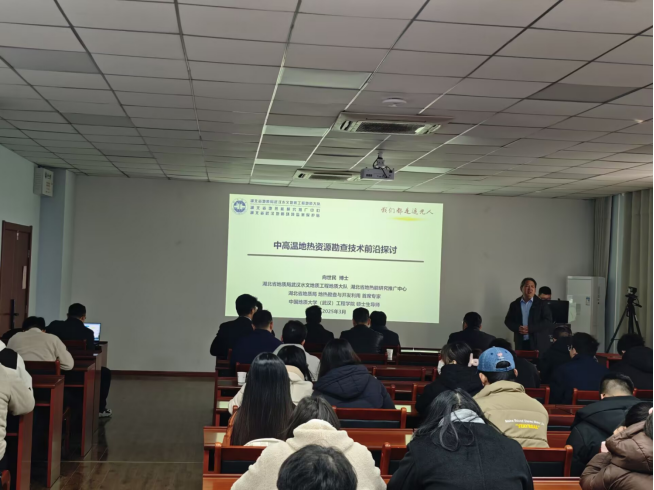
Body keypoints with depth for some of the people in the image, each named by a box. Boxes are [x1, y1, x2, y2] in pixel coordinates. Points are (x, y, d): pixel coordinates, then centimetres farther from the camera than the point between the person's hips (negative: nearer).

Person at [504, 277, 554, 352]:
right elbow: (508, 321, 12)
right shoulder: (515, 304, 11)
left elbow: (548, 321, -6)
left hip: (538, 343, -2)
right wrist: (518, 328, -10)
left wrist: (530, 328, -15)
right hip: (521, 343, 2)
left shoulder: (542, 304, 2)